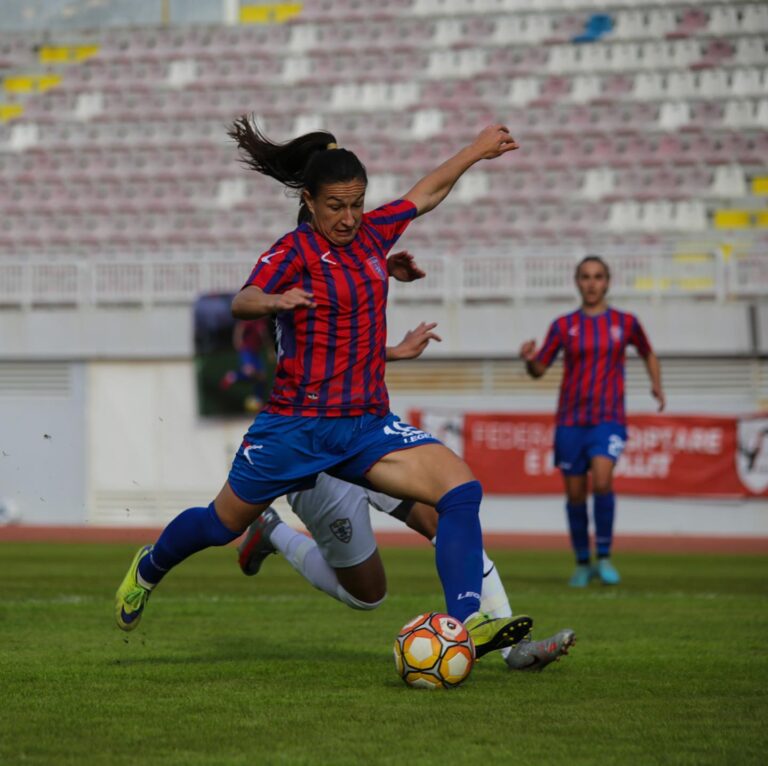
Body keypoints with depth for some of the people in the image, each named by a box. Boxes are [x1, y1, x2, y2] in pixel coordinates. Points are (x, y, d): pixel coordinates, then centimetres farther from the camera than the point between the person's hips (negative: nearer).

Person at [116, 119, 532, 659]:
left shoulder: (371, 233, 8)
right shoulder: (296, 250, -11)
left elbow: (425, 195, 28)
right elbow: (242, 303, -29)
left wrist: (475, 152, 34)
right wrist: (275, 300, -50)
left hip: (367, 425, 5)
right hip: (297, 425, -5)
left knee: (461, 489, -17)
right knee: (223, 524, 13)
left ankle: (466, 623, -22)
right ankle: (148, 568, 44)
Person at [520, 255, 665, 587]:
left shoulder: (625, 322, 5)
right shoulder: (563, 326, 4)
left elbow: (648, 354, 23)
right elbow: (539, 370, 7)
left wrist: (657, 385, 6)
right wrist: (529, 359, -15)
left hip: (608, 419, -1)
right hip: (570, 420, 2)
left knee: (602, 480, -24)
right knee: (575, 495, 3)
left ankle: (604, 557, -10)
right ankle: (582, 563, 21)